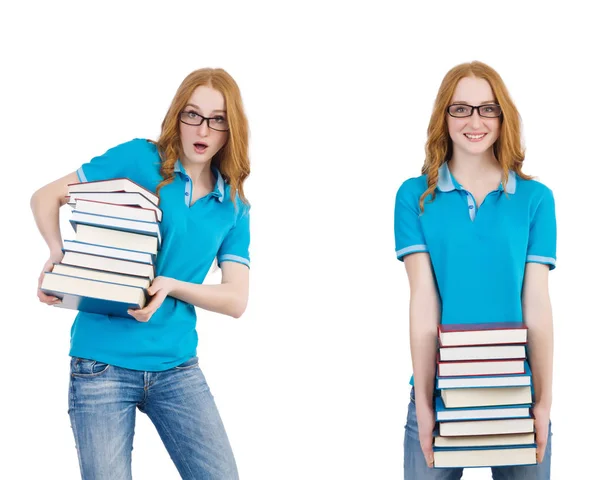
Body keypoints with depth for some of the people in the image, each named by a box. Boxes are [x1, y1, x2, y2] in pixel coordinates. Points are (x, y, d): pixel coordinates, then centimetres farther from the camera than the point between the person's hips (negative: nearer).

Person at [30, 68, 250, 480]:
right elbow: (45, 197, 0)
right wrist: (58, 255, -18)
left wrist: (170, 286, -15)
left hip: (177, 365, 3)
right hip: (103, 362, -3)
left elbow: (236, 300, 1)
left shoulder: (234, 208, 7)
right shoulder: (140, 159, -3)